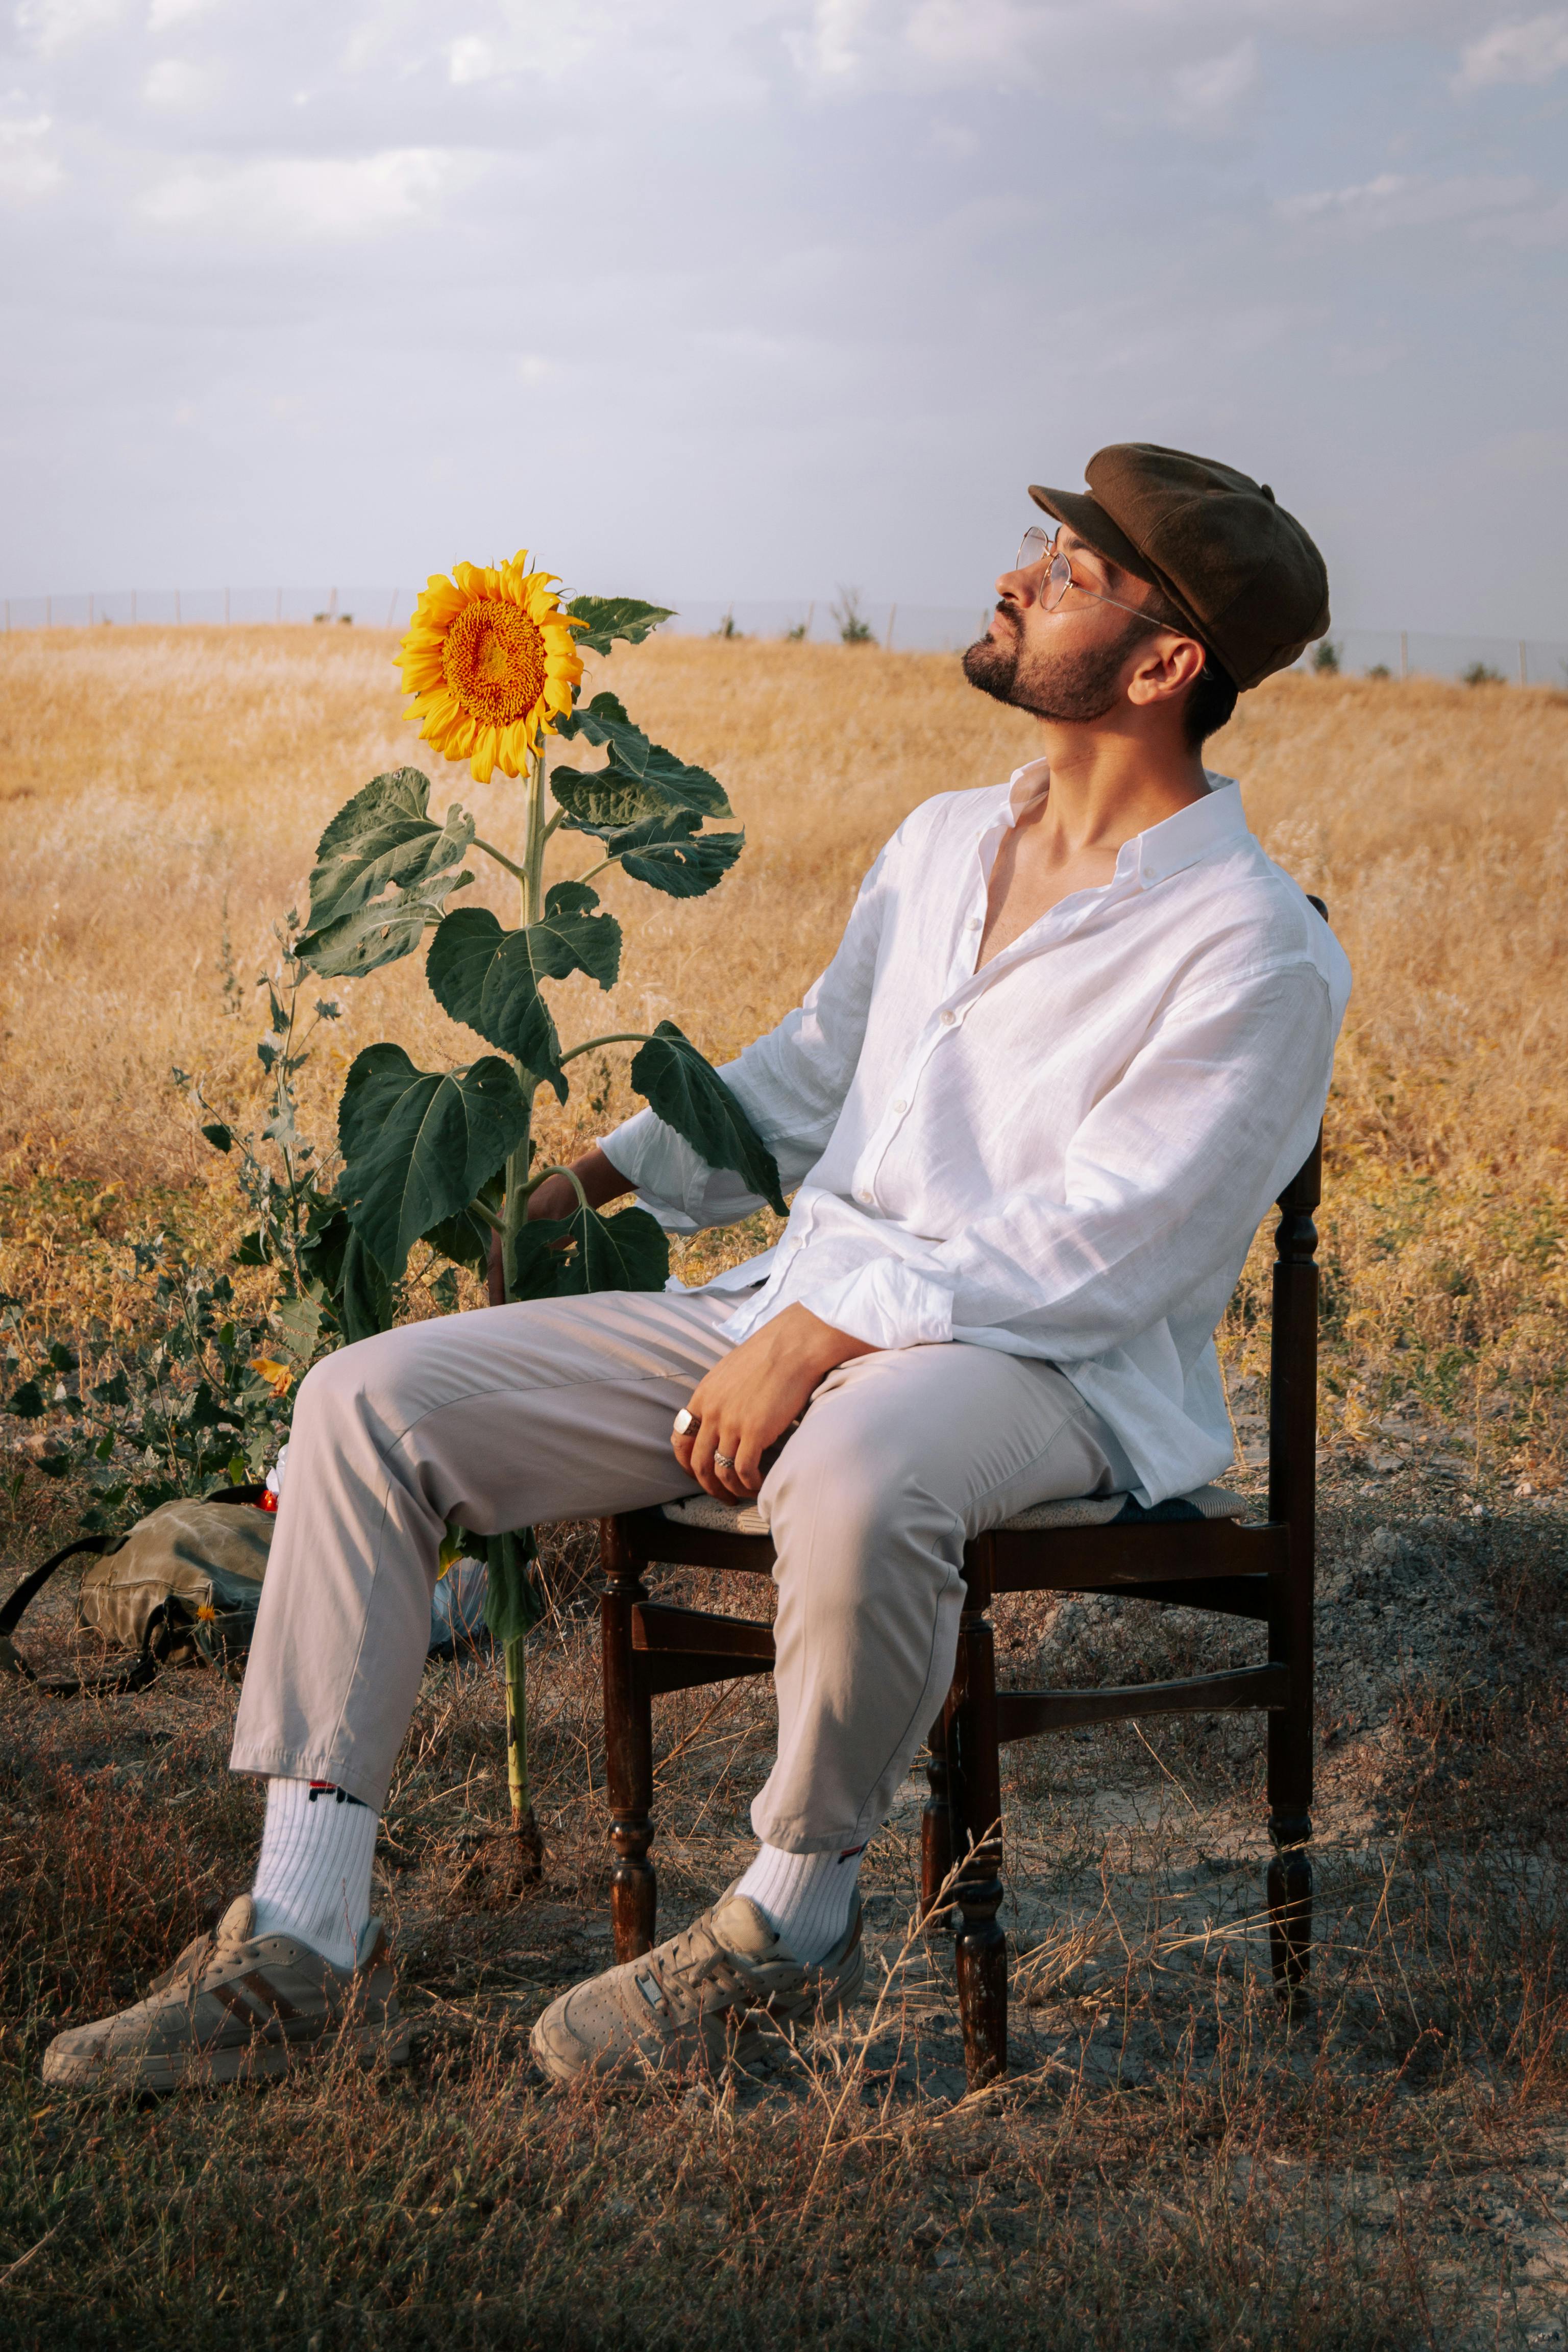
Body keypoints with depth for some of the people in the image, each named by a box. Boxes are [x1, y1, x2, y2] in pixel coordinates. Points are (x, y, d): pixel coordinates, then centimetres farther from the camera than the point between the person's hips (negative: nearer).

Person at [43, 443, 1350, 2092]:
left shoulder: (1256, 954, -10)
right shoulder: (942, 843, 15)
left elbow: (1090, 1255, -16)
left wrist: (821, 1335, -21)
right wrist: (607, 1178, 16)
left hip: (1043, 1370, -7)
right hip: (804, 1316, 7)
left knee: (853, 1483, -44)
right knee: (370, 1397, -8)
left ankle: (794, 1922, -14)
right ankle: (302, 1950, -10)